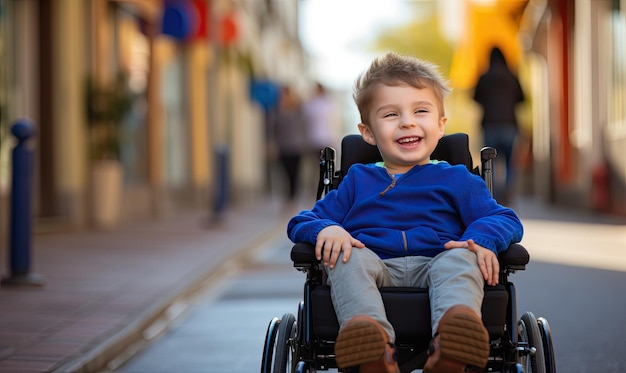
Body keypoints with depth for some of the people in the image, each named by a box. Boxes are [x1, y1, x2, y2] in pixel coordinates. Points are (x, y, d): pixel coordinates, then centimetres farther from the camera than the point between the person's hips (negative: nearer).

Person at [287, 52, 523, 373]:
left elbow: (505, 220, 12)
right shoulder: (358, 180, 26)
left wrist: (482, 238, -14)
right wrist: (326, 229, -6)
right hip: (376, 270, 1)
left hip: (432, 267, -1)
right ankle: (374, 345, -59)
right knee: (350, 258, -30)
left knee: (461, 259, -31)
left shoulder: (455, 179, 22)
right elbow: (301, 222, 21)